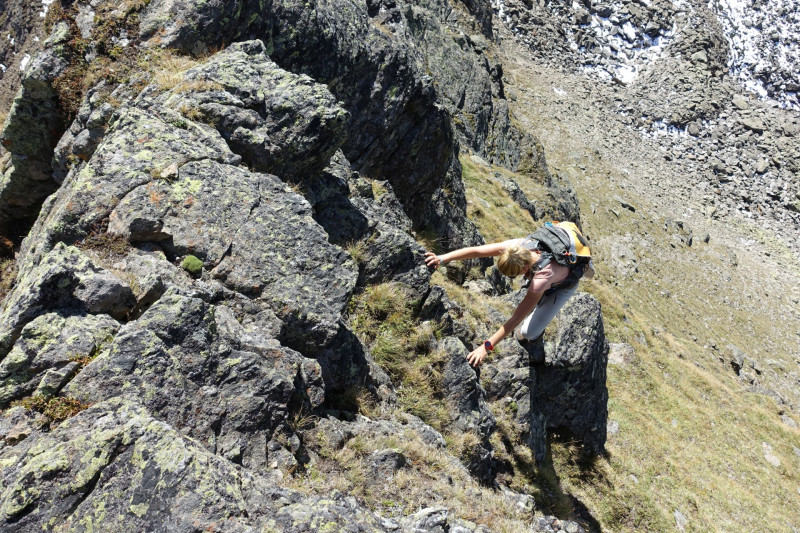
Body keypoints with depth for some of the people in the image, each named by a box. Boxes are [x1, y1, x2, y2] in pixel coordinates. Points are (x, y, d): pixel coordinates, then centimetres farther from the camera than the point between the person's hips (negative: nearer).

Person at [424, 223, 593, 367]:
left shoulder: (542, 276, -47)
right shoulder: (519, 246, -34)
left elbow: (516, 318, -44)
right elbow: (475, 251, -37)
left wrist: (486, 347, -44)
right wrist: (442, 258, -46)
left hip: (564, 284, -6)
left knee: (529, 331, -9)